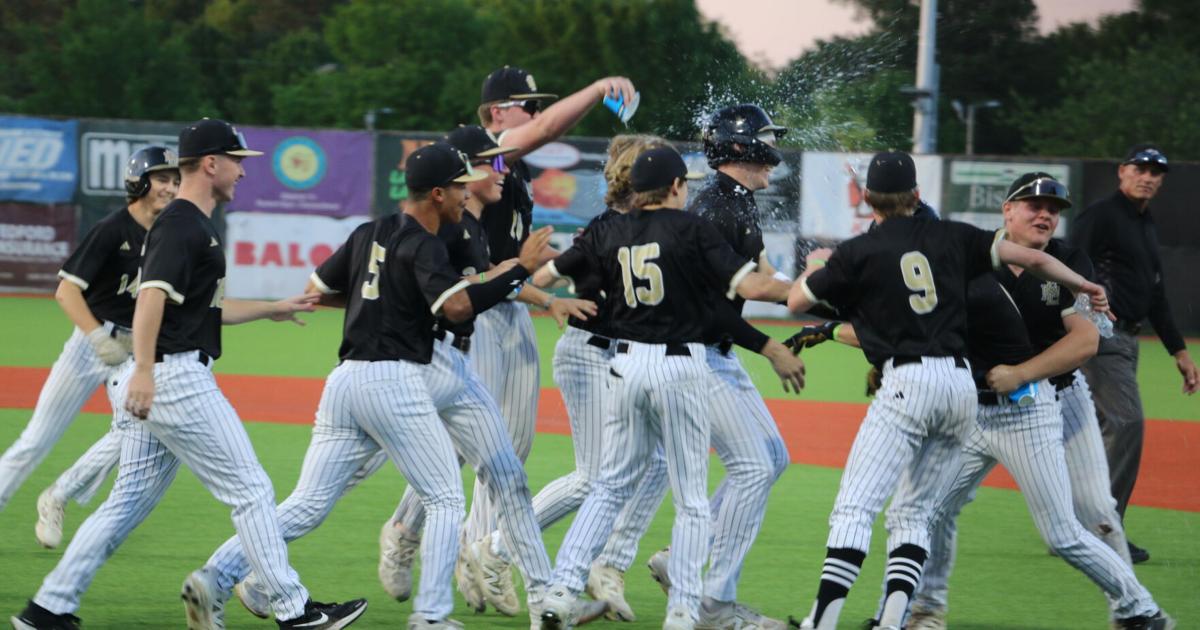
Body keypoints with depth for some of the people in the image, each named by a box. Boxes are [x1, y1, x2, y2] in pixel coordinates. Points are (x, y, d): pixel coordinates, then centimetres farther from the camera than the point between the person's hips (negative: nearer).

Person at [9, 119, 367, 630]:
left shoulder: (192, 225, 21)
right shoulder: (182, 226, -12)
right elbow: (152, 295, -26)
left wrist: (272, 310, 35)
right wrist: (143, 370, -36)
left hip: (150, 385, 10)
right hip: (177, 378, -10)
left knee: (129, 502, 10)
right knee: (250, 490, -4)